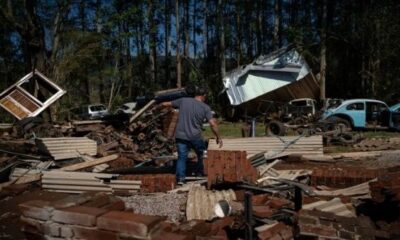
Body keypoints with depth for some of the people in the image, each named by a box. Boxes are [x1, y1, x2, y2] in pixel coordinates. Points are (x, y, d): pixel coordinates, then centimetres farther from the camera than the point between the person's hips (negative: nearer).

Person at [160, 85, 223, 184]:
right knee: (201, 154, 22)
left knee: (182, 157, 7)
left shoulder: (183, 101, 3)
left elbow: (166, 104, 10)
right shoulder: (205, 107, -3)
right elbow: (213, 124, -11)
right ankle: (200, 172, 32)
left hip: (181, 136, 2)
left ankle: (180, 177, -2)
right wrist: (218, 137, 0)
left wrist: (161, 105, 33)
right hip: (195, 137, -1)